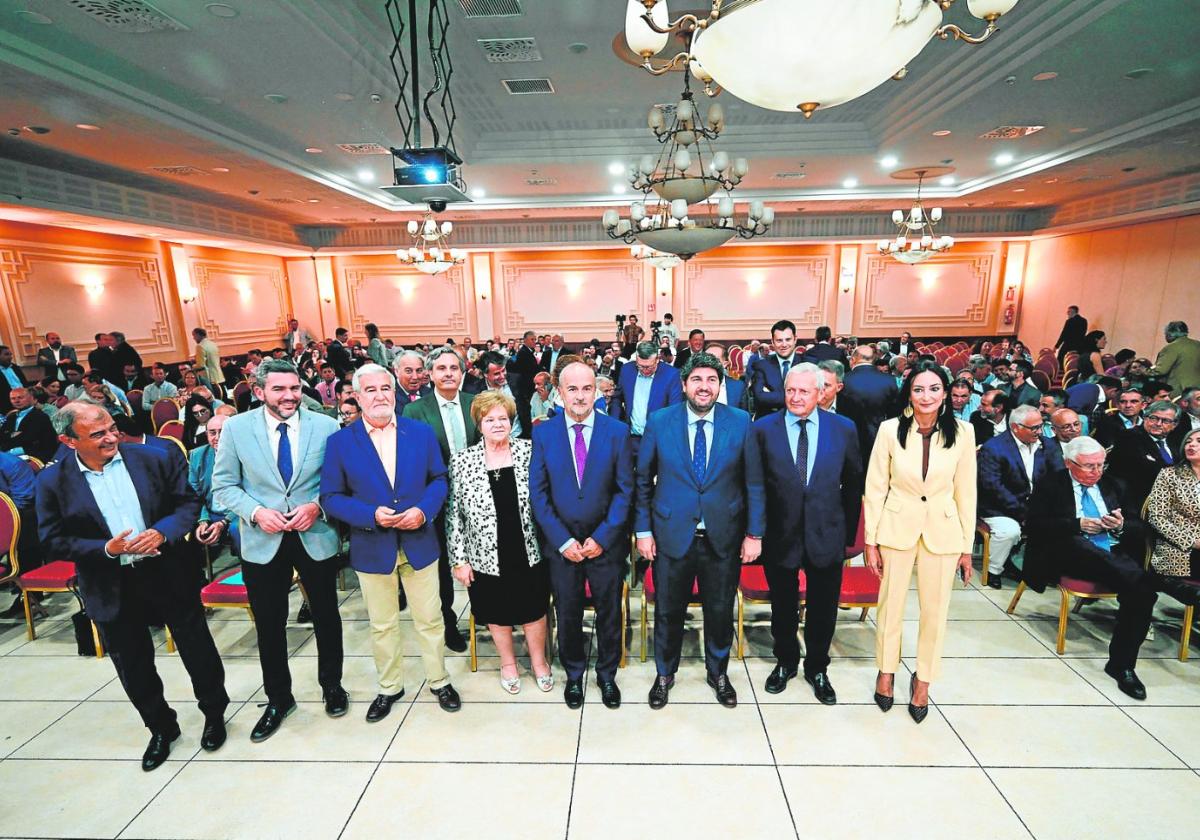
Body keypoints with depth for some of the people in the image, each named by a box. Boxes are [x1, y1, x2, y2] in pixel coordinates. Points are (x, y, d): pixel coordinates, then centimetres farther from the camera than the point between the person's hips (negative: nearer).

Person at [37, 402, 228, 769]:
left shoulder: (153, 459, -7)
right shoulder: (53, 481, -5)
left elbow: (189, 501, -2)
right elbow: (53, 540, -4)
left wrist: (162, 532, -19)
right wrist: (106, 549, -20)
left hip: (169, 574, -1)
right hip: (113, 590, 1)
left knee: (198, 648, 12)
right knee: (133, 666, 16)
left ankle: (214, 713, 36)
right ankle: (161, 727, 40)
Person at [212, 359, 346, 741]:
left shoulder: (325, 426, -8)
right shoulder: (236, 428, -5)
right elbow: (224, 485, 0)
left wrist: (317, 506, -18)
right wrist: (256, 512, -15)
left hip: (317, 538, 0)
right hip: (262, 542, 1)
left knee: (326, 617, 15)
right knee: (269, 625, 15)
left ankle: (332, 686, 39)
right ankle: (277, 699, 37)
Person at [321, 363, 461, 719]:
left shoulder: (422, 432, -1)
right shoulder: (340, 442, -4)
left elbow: (438, 479, 3)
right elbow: (331, 497, -4)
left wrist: (423, 511, -15)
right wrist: (371, 515, -18)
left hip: (419, 543, 1)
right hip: (372, 549, 0)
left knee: (430, 620, 13)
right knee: (382, 625, 16)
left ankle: (439, 681, 35)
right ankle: (389, 688, 39)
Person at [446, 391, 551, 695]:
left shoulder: (530, 451, -5)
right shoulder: (462, 460, -6)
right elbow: (453, 513, -3)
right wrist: (459, 559, -4)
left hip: (529, 552, 0)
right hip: (487, 556, 0)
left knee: (534, 610, 14)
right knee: (497, 612, 17)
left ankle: (538, 660, 40)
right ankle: (508, 662, 42)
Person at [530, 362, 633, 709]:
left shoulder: (617, 431, -6)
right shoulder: (543, 433, -4)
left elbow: (625, 490, -5)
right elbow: (537, 493, -4)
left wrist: (602, 538, -11)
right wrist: (563, 541, -10)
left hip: (606, 543, 0)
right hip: (561, 543, 1)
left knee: (609, 613, 15)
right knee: (567, 614, 15)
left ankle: (607, 674, 39)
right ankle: (573, 674, 40)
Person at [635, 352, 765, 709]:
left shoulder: (740, 422, -4)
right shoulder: (659, 422, -6)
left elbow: (753, 482, 0)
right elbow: (643, 480, 0)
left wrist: (754, 532, -3)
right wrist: (643, 530, -2)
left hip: (724, 537, 1)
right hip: (671, 535, 0)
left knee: (720, 611, 17)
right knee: (668, 611, 15)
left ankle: (718, 673, 44)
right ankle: (664, 673, 41)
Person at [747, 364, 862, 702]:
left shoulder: (844, 429, -3)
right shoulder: (762, 429, -7)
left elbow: (853, 484, 3)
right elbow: (754, 487, -5)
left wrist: (849, 533, 3)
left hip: (826, 534, 1)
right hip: (780, 534, -1)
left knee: (823, 609, 16)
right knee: (783, 607, 17)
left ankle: (817, 668, 41)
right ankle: (786, 662, 42)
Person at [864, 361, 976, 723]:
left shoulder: (962, 432, -6)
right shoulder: (891, 430, -10)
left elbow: (965, 492, 1)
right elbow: (875, 488, -5)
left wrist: (967, 547, 4)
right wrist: (871, 541, -5)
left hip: (943, 531, 1)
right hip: (897, 527, -1)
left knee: (935, 610, 12)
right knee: (890, 604, 12)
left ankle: (923, 679, 34)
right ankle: (886, 671, 35)